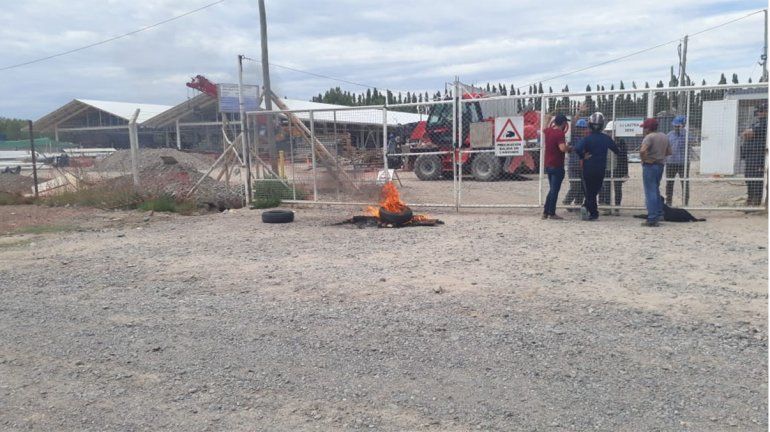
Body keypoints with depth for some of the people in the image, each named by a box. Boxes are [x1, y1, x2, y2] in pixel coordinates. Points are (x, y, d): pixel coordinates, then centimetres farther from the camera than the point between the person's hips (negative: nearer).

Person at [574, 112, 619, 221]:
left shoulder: (587, 138, -11)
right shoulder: (606, 139, -2)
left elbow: (578, 148, -29)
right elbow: (617, 151, 10)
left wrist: (583, 156, -12)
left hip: (588, 169, -2)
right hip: (600, 170, 2)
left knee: (589, 191, 10)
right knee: (595, 191, 13)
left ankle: (594, 213, 0)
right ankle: (587, 207, -3)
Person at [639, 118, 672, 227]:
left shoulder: (649, 137, -16)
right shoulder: (664, 136, 11)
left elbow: (642, 150, -31)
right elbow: (669, 151, 17)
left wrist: (643, 159, -15)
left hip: (650, 165, -8)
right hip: (661, 165, 8)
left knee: (650, 192, -5)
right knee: (656, 190, 22)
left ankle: (652, 219, -4)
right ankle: (659, 213, 27)